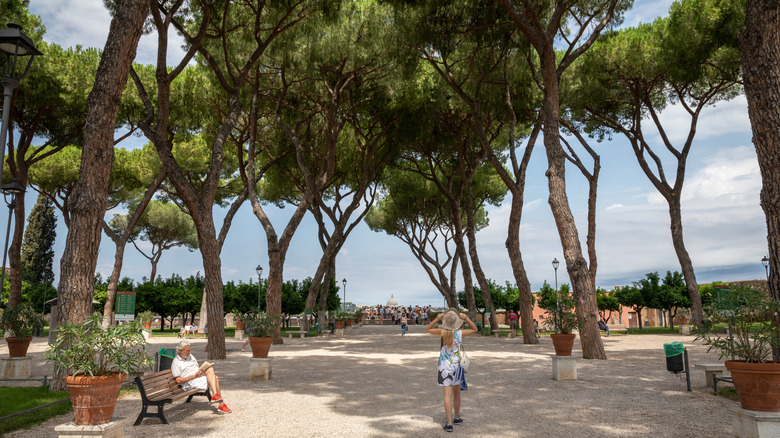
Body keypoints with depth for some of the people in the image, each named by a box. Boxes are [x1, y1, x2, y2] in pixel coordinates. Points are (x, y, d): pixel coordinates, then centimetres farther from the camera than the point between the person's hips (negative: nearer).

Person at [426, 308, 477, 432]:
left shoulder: (442, 332, -10)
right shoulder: (460, 333, -8)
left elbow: (428, 329, 8)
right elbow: (474, 329, 10)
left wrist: (436, 319, -6)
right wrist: (466, 318, -5)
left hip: (444, 366, -1)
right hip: (456, 365, 1)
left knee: (448, 394, -4)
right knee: (456, 393, 18)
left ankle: (449, 423, -9)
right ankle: (456, 418, 34)